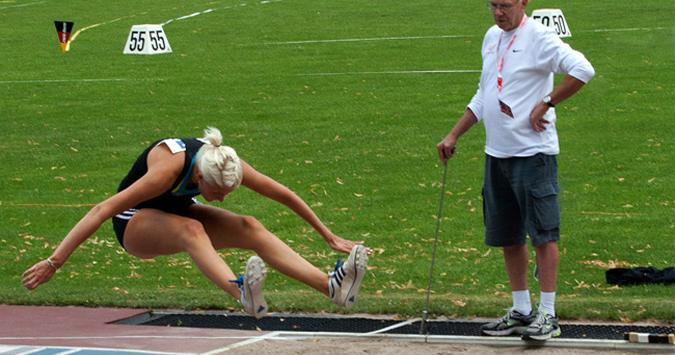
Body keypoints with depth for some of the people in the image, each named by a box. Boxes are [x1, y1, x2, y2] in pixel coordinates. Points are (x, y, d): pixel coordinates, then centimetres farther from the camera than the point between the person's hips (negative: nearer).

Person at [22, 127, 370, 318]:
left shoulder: (227, 163, -19)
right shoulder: (169, 168, -35)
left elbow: (284, 195, -7)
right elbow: (103, 210, -37)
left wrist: (329, 236, -1)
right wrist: (54, 261, -40)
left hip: (178, 211, 6)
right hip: (135, 224, -6)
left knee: (249, 228, -19)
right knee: (190, 229, -39)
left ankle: (331, 286, -31)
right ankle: (243, 294, -64)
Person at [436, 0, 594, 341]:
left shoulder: (539, 37, -11)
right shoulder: (492, 37, 14)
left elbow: (582, 70, -25)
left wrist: (545, 104, -19)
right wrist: (454, 135, 20)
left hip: (533, 152, -8)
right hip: (496, 153, 8)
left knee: (542, 233, -5)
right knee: (507, 236, 11)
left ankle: (547, 315, -2)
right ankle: (521, 311, 21)